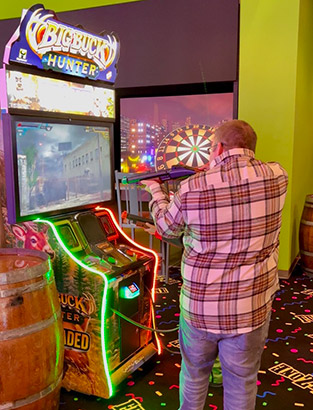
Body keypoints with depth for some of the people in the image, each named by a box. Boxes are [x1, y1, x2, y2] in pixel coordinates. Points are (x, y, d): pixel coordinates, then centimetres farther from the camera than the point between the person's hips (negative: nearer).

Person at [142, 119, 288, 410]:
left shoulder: (192, 188, -15)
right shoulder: (277, 176, -9)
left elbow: (166, 228, 3)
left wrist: (156, 192, 20)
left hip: (200, 305, -1)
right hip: (253, 307, 1)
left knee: (194, 373, 24)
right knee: (242, 382, 18)